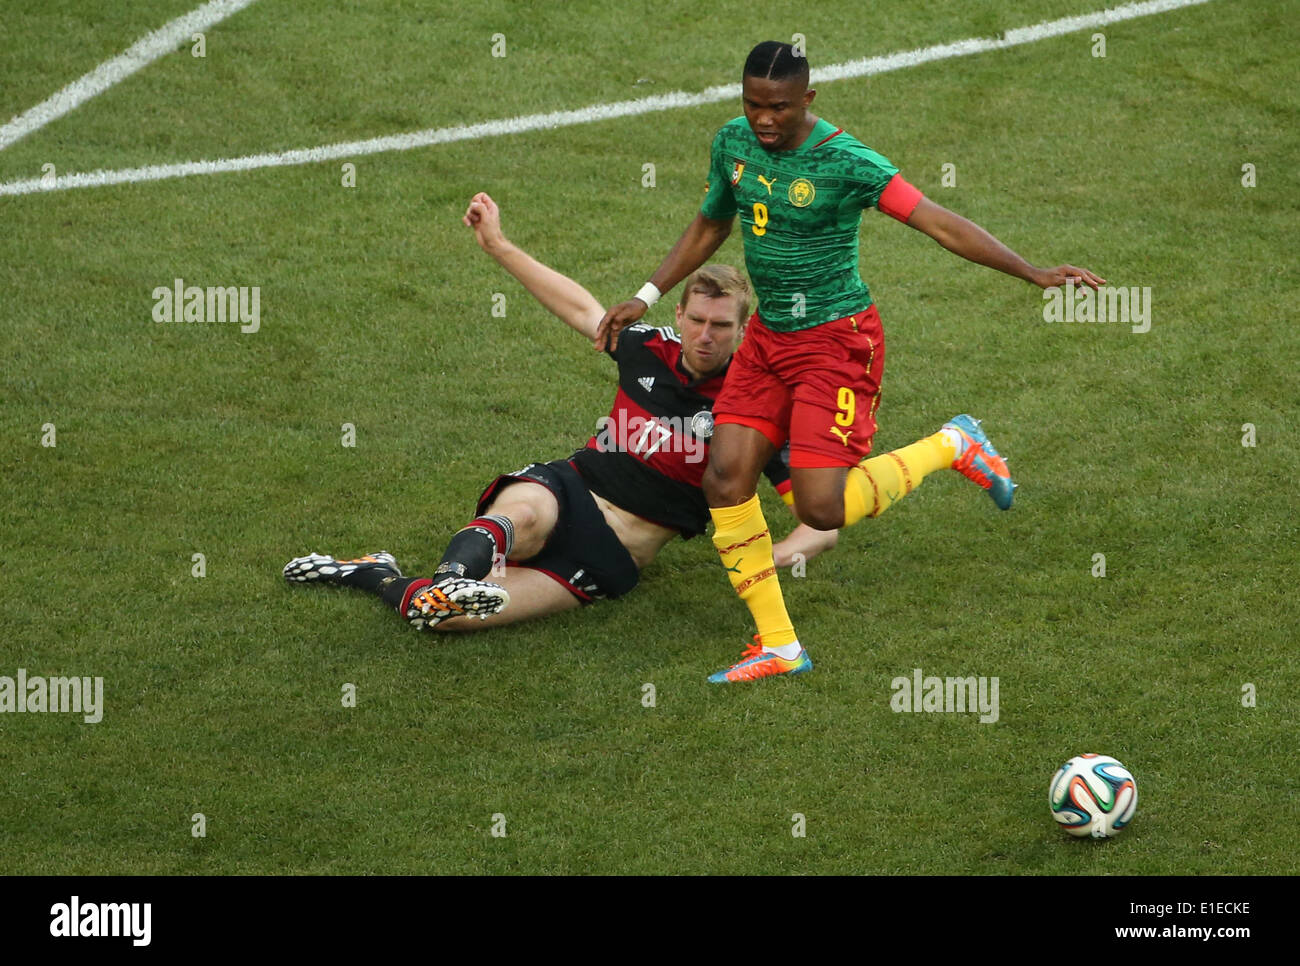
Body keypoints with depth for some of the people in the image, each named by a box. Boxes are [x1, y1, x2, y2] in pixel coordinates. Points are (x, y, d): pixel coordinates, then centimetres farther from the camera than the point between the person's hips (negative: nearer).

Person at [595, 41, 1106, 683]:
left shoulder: (844, 161, -20)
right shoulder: (733, 143, 0)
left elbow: (938, 223, -23)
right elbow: (710, 226, 19)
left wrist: (1035, 274, -29)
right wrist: (645, 299, 17)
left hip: (836, 341, -7)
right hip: (767, 338, 7)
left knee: (822, 510, -15)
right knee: (725, 480, -6)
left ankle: (952, 446, 11)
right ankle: (779, 647, 7)